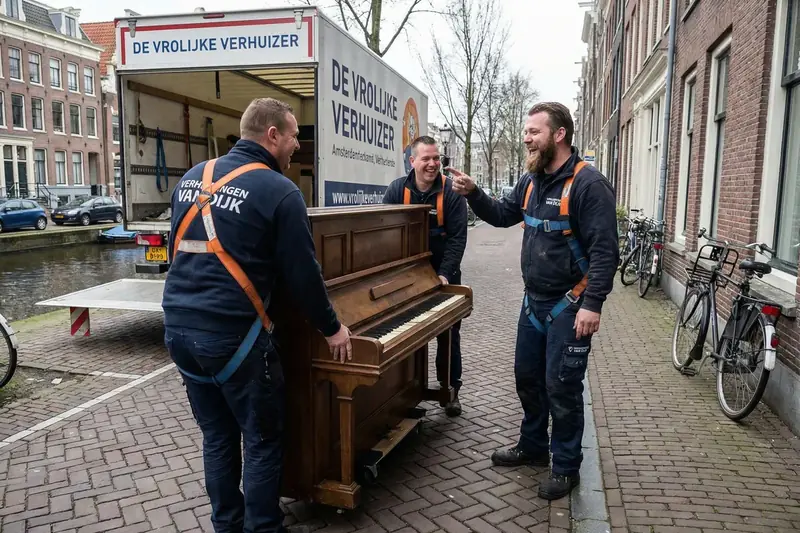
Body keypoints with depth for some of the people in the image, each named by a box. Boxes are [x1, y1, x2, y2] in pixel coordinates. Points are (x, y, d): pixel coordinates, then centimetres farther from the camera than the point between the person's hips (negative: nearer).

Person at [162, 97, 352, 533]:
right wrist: (331, 327, 5)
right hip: (232, 334, -7)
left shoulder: (193, 178, 11)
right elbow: (301, 272, -9)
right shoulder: (279, 190, -10)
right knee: (263, 440, 10)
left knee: (217, 437, 20)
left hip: (178, 328, 7)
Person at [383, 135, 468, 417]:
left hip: (443, 276, -1)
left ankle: (450, 389, 22)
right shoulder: (397, 189, -7)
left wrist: (444, 274, -22)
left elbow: (457, 237, -14)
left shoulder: (451, 192, -11)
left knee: (448, 335, 8)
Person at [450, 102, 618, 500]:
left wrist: (592, 304, -28)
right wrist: (472, 193, 3)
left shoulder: (588, 183, -18)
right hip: (534, 301, 8)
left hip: (569, 305, -8)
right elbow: (502, 216, 19)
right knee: (527, 377, 18)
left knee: (561, 387, 1)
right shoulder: (531, 180, 7)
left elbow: (604, 250, -22)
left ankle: (566, 467, 21)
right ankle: (533, 447, 38)